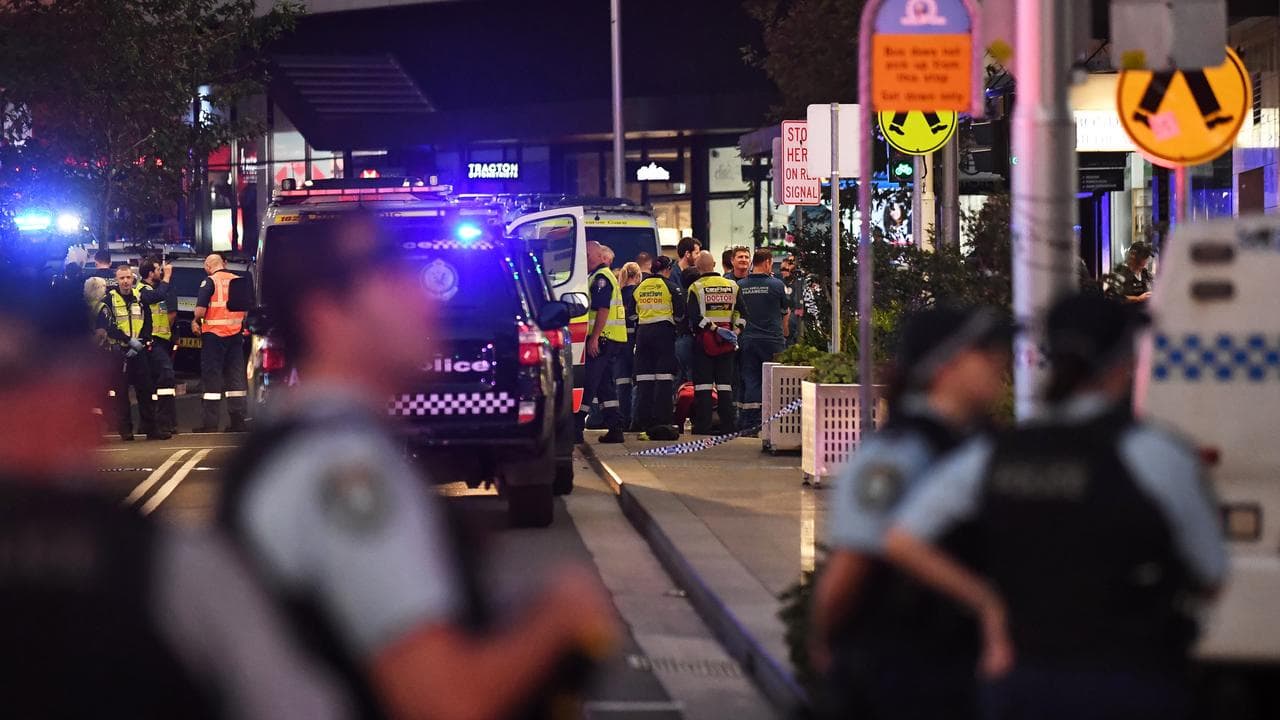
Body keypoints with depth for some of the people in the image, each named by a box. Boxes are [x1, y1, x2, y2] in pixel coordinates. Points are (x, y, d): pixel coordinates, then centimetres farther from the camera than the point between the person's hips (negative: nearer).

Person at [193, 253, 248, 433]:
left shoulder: (210, 281, -9)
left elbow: (201, 308, -15)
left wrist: (196, 321, 3)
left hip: (214, 333, -5)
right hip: (236, 334, 5)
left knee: (211, 377, -1)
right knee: (236, 377, 9)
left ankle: (210, 423, -3)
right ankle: (238, 421, 8)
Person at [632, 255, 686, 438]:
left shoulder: (639, 287, 10)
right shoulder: (670, 286, -4)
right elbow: (680, 313, -4)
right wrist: (677, 324, 14)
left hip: (643, 332, 4)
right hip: (664, 332, -4)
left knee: (644, 377, 7)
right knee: (664, 378, -4)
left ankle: (644, 420, 6)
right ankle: (661, 421, -11)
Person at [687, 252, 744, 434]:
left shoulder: (696, 288, -6)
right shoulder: (732, 286, 5)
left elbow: (694, 318, -14)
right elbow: (741, 313, 4)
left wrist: (715, 329, -13)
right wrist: (735, 332, 1)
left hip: (703, 342, -3)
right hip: (726, 344, 3)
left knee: (703, 385, -1)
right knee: (725, 385, 7)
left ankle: (702, 426, -4)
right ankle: (729, 425, 4)